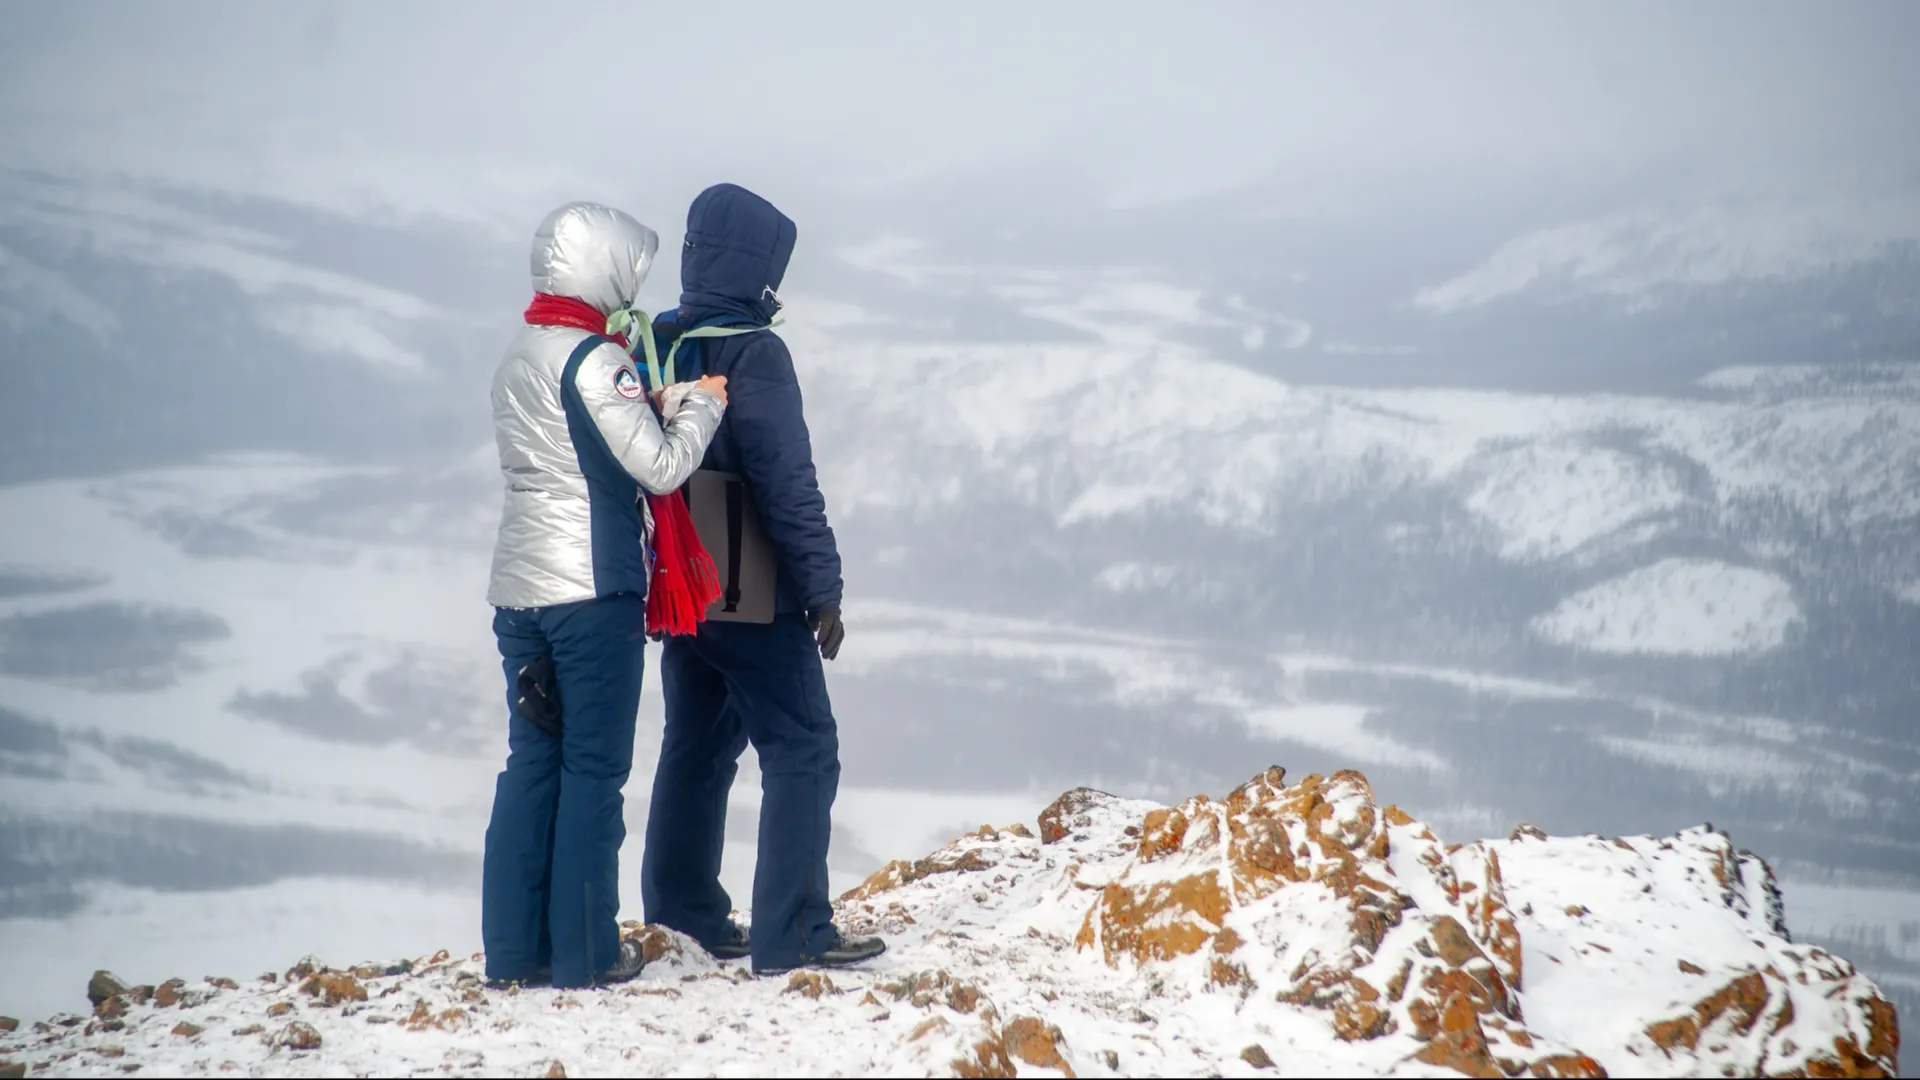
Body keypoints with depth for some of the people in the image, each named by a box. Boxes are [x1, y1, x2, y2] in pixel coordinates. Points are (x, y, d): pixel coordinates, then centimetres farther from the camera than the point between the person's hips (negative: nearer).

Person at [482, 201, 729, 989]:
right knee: (595, 768, 0)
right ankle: (584, 951, 2)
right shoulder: (596, 360, -14)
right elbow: (661, 467, -17)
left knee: (533, 759, 10)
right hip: (593, 590, -7)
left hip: (520, 589, 7)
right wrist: (702, 402, -1)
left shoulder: (518, 359, 12)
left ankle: (513, 946, 10)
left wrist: (661, 393, 9)